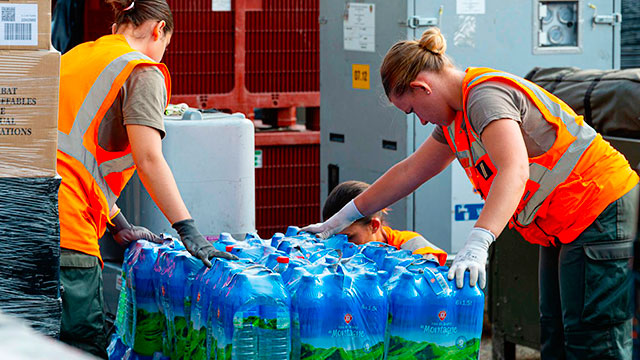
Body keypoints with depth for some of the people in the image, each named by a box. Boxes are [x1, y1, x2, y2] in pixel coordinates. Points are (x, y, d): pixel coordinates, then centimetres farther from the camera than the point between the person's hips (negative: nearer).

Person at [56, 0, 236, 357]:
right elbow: (148, 159, -13)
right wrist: (188, 230, -13)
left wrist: (119, 225, 29)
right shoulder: (144, 73, 0)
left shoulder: (75, 56, 25)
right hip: (65, 221, -8)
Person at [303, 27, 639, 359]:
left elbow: (513, 172, -35)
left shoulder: (487, 96, -20)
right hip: (563, 227, 11)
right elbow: (409, 172, 23)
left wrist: (477, 244, -45)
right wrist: (344, 218, 26)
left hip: (602, 215, -11)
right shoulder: (456, 115, 13)